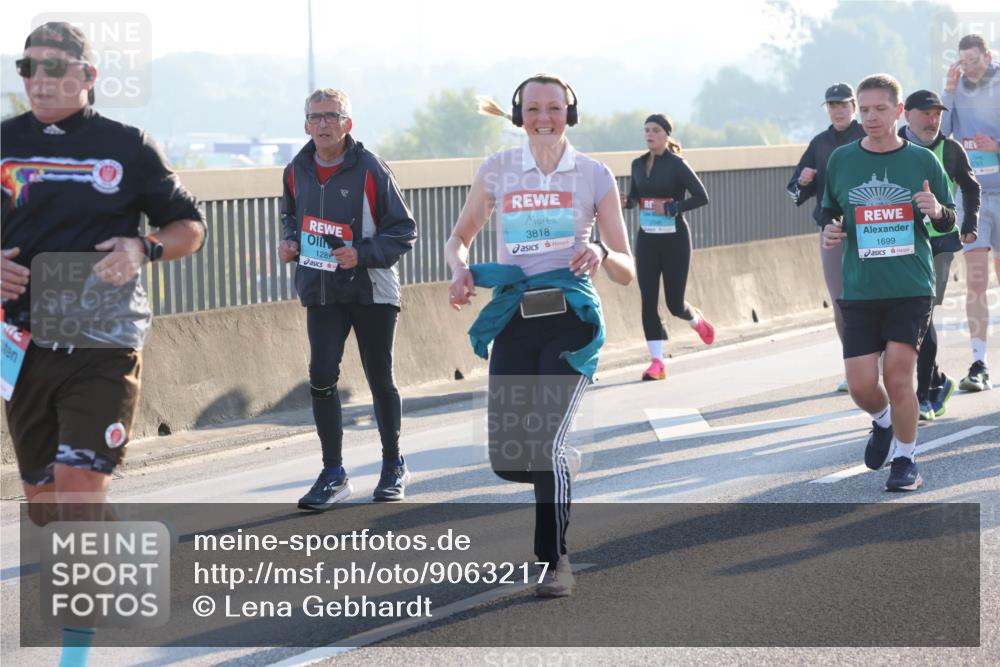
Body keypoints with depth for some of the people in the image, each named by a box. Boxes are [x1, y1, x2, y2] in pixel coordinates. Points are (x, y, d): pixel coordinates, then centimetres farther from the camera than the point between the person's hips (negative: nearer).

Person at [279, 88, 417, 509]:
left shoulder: (370, 170, -12)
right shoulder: (297, 171, 3)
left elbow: (404, 231, -8)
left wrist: (362, 254, -21)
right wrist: (290, 242, 1)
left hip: (371, 290, -3)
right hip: (320, 291, 3)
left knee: (380, 380, 7)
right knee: (321, 376, -8)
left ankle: (393, 466, 26)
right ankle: (333, 474, 1)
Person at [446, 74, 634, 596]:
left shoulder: (594, 176, 2)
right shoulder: (497, 171, 7)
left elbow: (626, 273, 3)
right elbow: (459, 238, 18)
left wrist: (601, 253, -20)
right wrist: (461, 269, -5)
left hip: (571, 321, -3)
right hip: (514, 322, 3)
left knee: (546, 442, -18)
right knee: (507, 459, -1)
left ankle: (555, 559, -2)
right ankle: (559, 475, 35)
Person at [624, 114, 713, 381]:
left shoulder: (677, 164, -10)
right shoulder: (638, 164, 6)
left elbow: (702, 197, -12)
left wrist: (671, 208, -20)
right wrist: (627, 202, -4)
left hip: (674, 239, -4)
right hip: (646, 239, 4)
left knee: (674, 303, 0)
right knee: (648, 301, -5)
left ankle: (697, 319, 37)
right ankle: (656, 362, -2)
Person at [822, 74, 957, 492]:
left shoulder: (923, 161, 2)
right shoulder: (841, 160, 5)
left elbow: (949, 223, 10)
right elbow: (829, 213, 18)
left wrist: (936, 210, -12)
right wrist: (830, 231, -3)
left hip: (911, 288, -2)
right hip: (859, 289, 2)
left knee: (898, 377, -10)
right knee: (861, 386, -2)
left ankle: (905, 460, 9)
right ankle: (884, 422, 33)